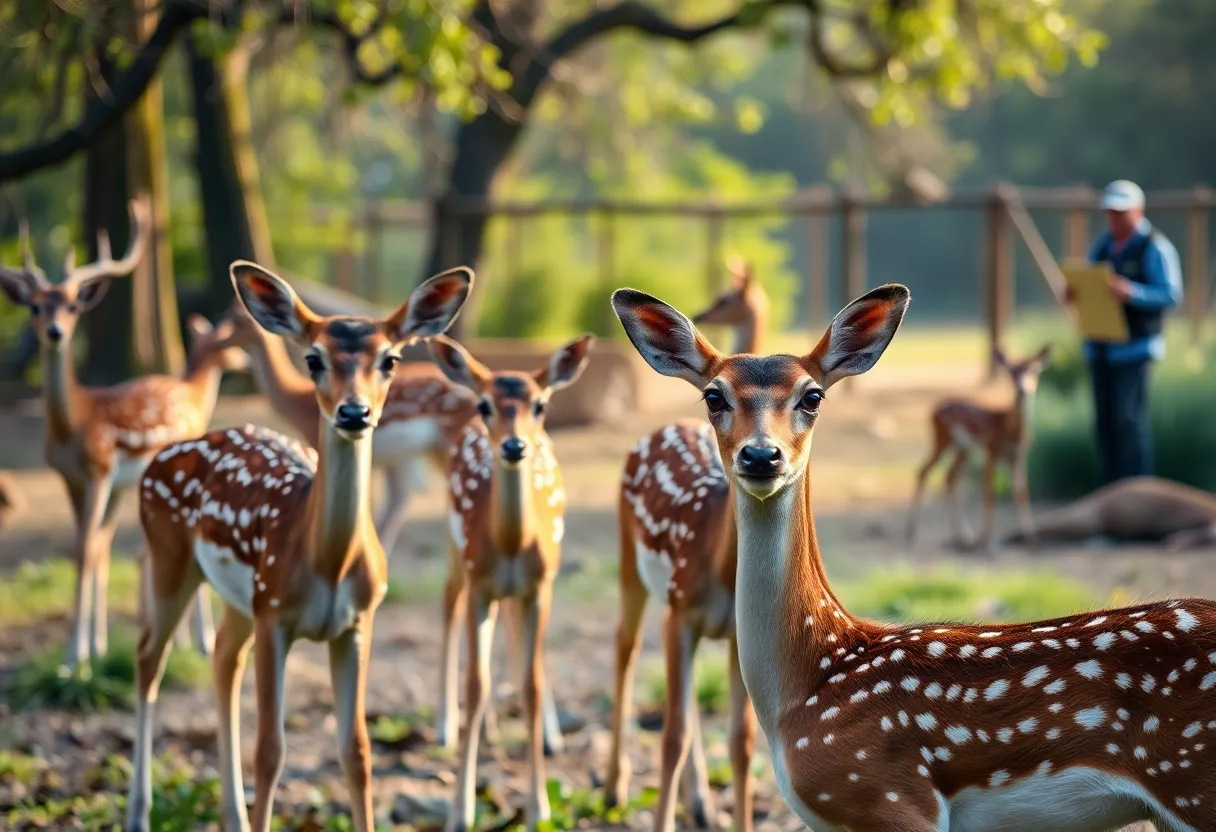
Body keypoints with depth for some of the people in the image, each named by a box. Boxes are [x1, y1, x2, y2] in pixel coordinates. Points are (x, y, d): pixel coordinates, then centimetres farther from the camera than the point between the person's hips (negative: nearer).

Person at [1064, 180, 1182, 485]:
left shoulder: (1155, 247, -6)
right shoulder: (1102, 244, 15)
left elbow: (1171, 295, -12)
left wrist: (1131, 293, -27)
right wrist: (1075, 293, -3)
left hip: (1134, 347, -7)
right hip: (1100, 345, 7)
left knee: (1128, 419, -11)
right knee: (1105, 421, 6)